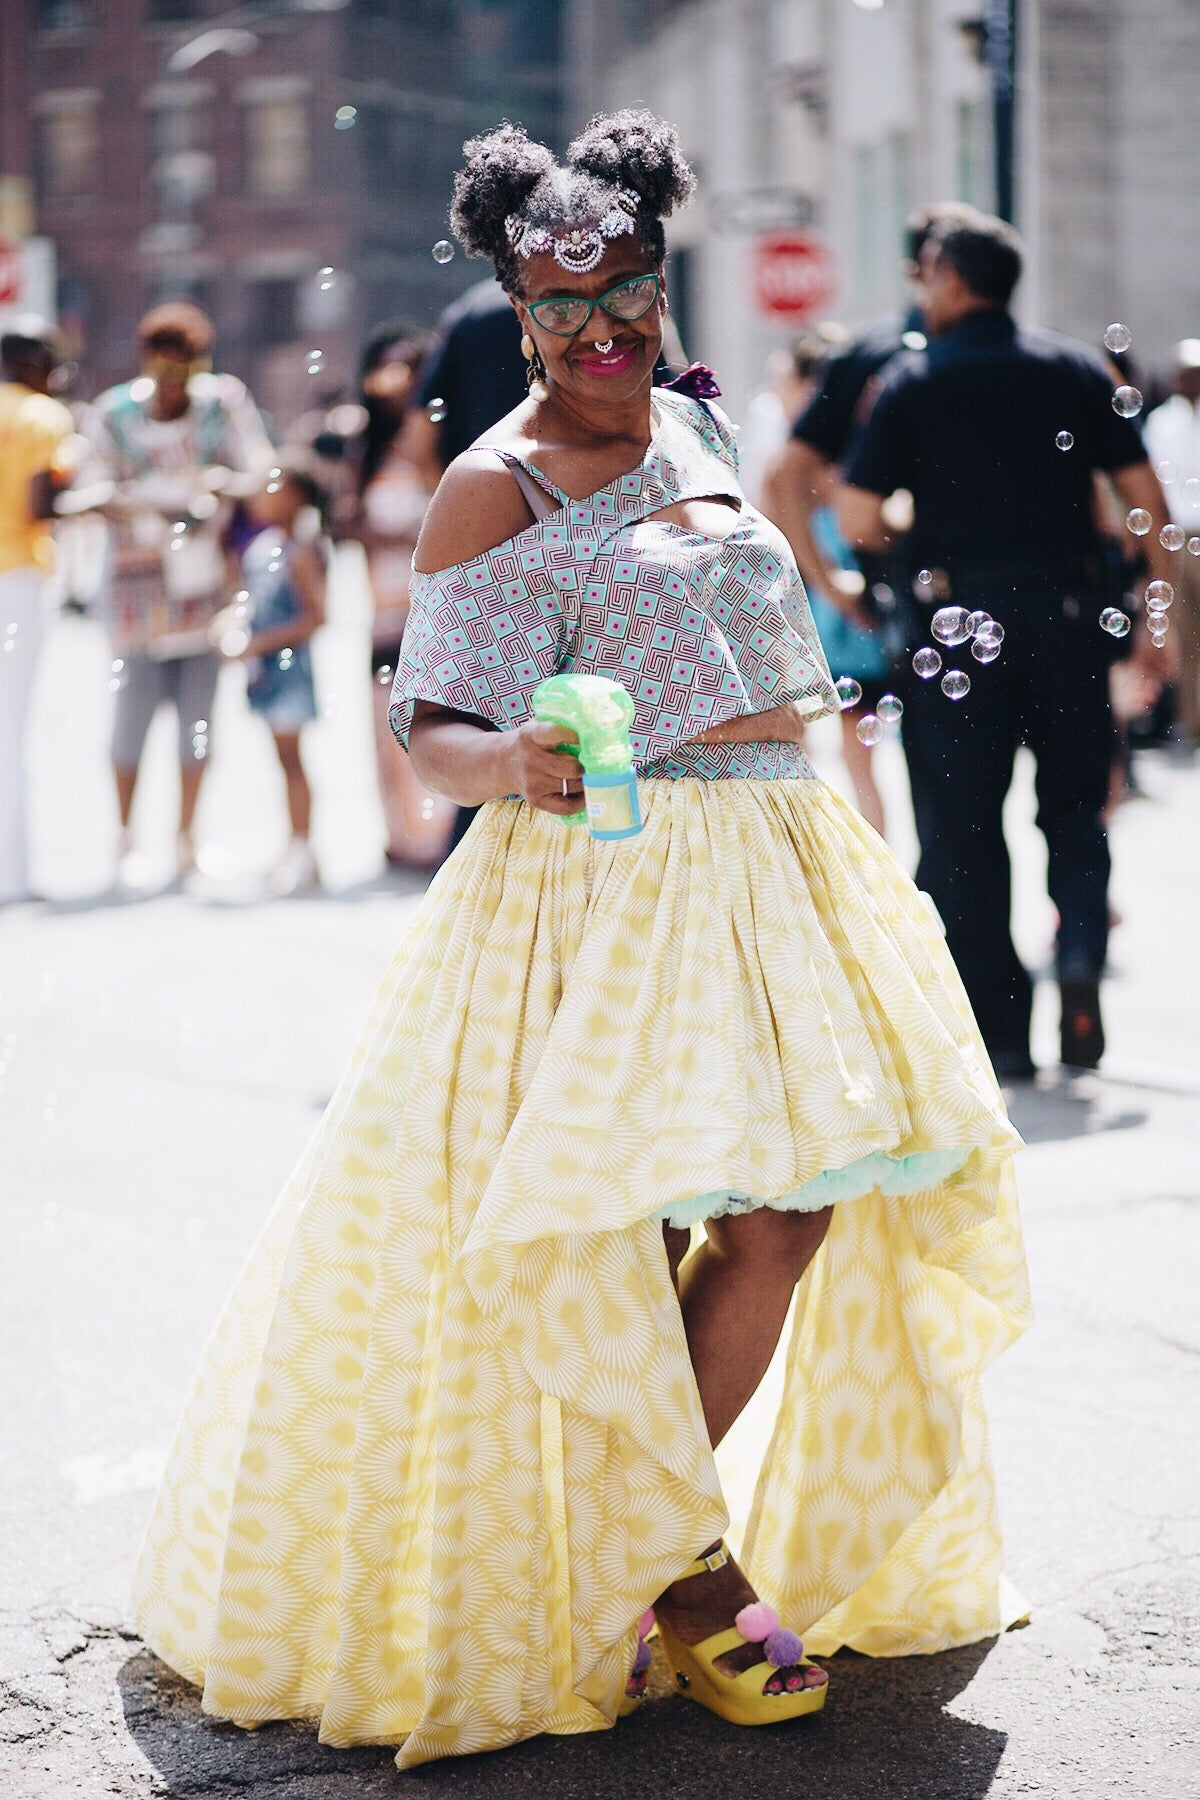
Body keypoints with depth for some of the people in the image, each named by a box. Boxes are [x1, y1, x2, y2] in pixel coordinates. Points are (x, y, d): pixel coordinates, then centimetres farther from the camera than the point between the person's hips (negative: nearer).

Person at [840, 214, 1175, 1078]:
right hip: (1067, 610, 2)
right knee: (1076, 805, 16)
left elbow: (858, 521, -6)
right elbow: (1146, 497, 3)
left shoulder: (910, 381, -1)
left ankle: (1000, 1031, 6)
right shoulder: (1077, 368, 6)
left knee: (964, 826, 6)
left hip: (958, 617, -2)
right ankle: (1081, 949, -10)